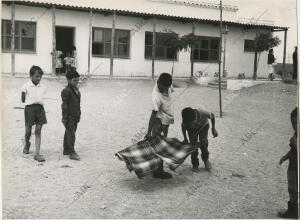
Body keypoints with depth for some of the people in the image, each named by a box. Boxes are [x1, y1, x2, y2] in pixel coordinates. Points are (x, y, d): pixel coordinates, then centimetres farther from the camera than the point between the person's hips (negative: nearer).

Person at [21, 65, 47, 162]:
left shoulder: (43, 87, 7)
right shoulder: (26, 86, -4)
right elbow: (23, 100, 2)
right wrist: (31, 101, -2)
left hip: (40, 108, 3)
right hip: (29, 108, -3)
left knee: (38, 131, 0)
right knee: (28, 130, 6)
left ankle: (37, 153, 2)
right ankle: (27, 143, 41)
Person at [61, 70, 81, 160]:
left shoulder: (76, 90, 14)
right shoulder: (66, 91, -13)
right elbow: (64, 105, -15)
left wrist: (78, 115, 21)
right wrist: (65, 117, -17)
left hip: (75, 116, 8)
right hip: (69, 117, -8)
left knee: (68, 133, 15)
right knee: (71, 134, -9)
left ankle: (66, 150, 24)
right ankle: (72, 153, -7)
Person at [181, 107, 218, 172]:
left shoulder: (203, 113, -41)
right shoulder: (186, 119, -35)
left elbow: (212, 116, -17)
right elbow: (183, 126, -10)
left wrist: (213, 129, -13)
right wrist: (185, 138, -11)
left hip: (203, 126, -1)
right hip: (192, 129, 1)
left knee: (203, 143, -18)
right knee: (193, 144, -12)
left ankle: (206, 159, 9)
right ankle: (195, 164, 5)